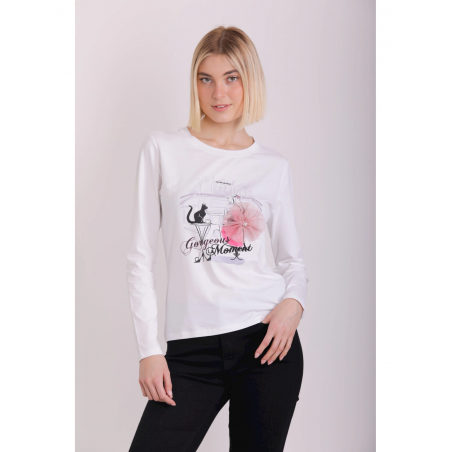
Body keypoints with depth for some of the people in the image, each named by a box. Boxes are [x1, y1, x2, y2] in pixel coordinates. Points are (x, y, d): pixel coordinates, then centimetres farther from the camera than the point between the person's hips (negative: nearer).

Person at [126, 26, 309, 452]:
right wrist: (149, 349, -3)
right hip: (192, 348, -1)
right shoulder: (162, 149, 4)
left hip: (266, 338, 1)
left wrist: (294, 302, -7)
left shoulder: (274, 166, 9)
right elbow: (141, 257, 3)